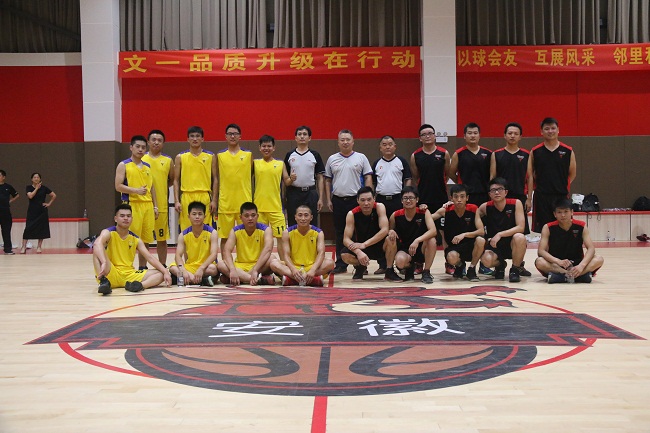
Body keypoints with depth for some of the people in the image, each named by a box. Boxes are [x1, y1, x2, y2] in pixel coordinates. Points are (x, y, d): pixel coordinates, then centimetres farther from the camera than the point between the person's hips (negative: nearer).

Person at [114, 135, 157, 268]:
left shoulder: (148, 167, 16)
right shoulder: (124, 165, 0)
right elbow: (118, 186, -8)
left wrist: (155, 206, 11)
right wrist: (136, 190, -20)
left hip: (148, 206, 5)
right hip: (131, 205, -5)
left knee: (146, 240, 8)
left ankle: (143, 267, 18)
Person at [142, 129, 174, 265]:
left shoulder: (168, 160, 7)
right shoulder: (141, 159, 3)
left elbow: (172, 180, 13)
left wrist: (162, 187, 2)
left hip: (162, 204, 1)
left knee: (162, 238, 7)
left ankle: (162, 266, 16)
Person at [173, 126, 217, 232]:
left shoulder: (211, 157, 7)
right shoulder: (180, 157, 7)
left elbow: (215, 179, 7)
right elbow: (176, 180, 7)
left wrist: (214, 200, -1)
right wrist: (176, 201, -2)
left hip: (205, 197, 0)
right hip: (186, 197, 0)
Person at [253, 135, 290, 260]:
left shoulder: (280, 164, 7)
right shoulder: (255, 163, 8)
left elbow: (286, 181, 7)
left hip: (276, 206, -1)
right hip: (258, 206, 1)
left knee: (281, 237, -2)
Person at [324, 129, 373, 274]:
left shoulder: (361, 158, 3)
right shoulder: (332, 159, 10)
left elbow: (368, 178, 1)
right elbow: (328, 181, 13)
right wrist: (328, 200, 6)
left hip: (356, 200, -2)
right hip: (338, 201, 3)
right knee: (340, 234, 7)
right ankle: (341, 265, 13)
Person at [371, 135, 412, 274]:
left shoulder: (401, 161, 4)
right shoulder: (376, 164, 10)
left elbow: (408, 179, 3)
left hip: (398, 199, -2)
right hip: (381, 200, 2)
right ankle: (383, 265, 10)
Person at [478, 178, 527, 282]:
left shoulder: (516, 204, -11)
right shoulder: (485, 207, -5)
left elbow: (520, 228, -18)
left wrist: (500, 234, -27)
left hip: (512, 244, -1)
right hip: (494, 246, 1)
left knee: (519, 237, -36)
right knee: (486, 260, -31)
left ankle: (515, 269, -9)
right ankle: (500, 265, 11)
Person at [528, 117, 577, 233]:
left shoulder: (568, 151, 4)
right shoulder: (535, 152, 4)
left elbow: (572, 174, 12)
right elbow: (531, 176, 4)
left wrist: (562, 187, 5)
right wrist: (529, 198, -1)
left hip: (561, 196, 0)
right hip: (541, 197, 0)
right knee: (540, 230, 2)